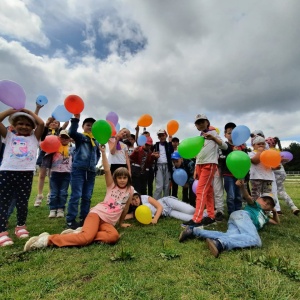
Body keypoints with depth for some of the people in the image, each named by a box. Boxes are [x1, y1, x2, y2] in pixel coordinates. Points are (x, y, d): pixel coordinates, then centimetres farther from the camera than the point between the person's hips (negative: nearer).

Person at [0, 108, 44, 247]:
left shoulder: (34, 138, 13)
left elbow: (41, 123, 1)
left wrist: (29, 112, 13)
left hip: (26, 174, 0)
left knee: (22, 203, 11)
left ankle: (20, 227, 29)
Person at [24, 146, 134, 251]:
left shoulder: (130, 190, 11)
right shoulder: (111, 185, 5)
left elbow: (126, 208, 21)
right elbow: (107, 170, -10)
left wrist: (121, 222, 27)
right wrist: (103, 152, -21)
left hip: (108, 222, 3)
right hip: (97, 213, -3)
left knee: (114, 236, -32)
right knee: (87, 237, -31)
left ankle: (80, 233, -22)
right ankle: (48, 239, -21)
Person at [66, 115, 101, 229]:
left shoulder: (96, 141, 16)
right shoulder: (80, 137, 2)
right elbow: (72, 133, -21)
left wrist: (95, 163, 13)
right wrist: (76, 118, -24)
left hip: (91, 171, 5)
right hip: (78, 169, -5)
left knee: (87, 197, 10)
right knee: (76, 195, -6)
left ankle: (84, 218, 21)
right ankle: (70, 220, 5)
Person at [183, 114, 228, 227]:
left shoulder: (213, 133, 3)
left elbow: (225, 146, -6)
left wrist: (213, 138, -20)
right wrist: (195, 170, 14)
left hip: (209, 164, -6)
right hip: (199, 165, 7)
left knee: (200, 191, -14)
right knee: (208, 191, 8)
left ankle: (196, 219, -14)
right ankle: (211, 216, 14)